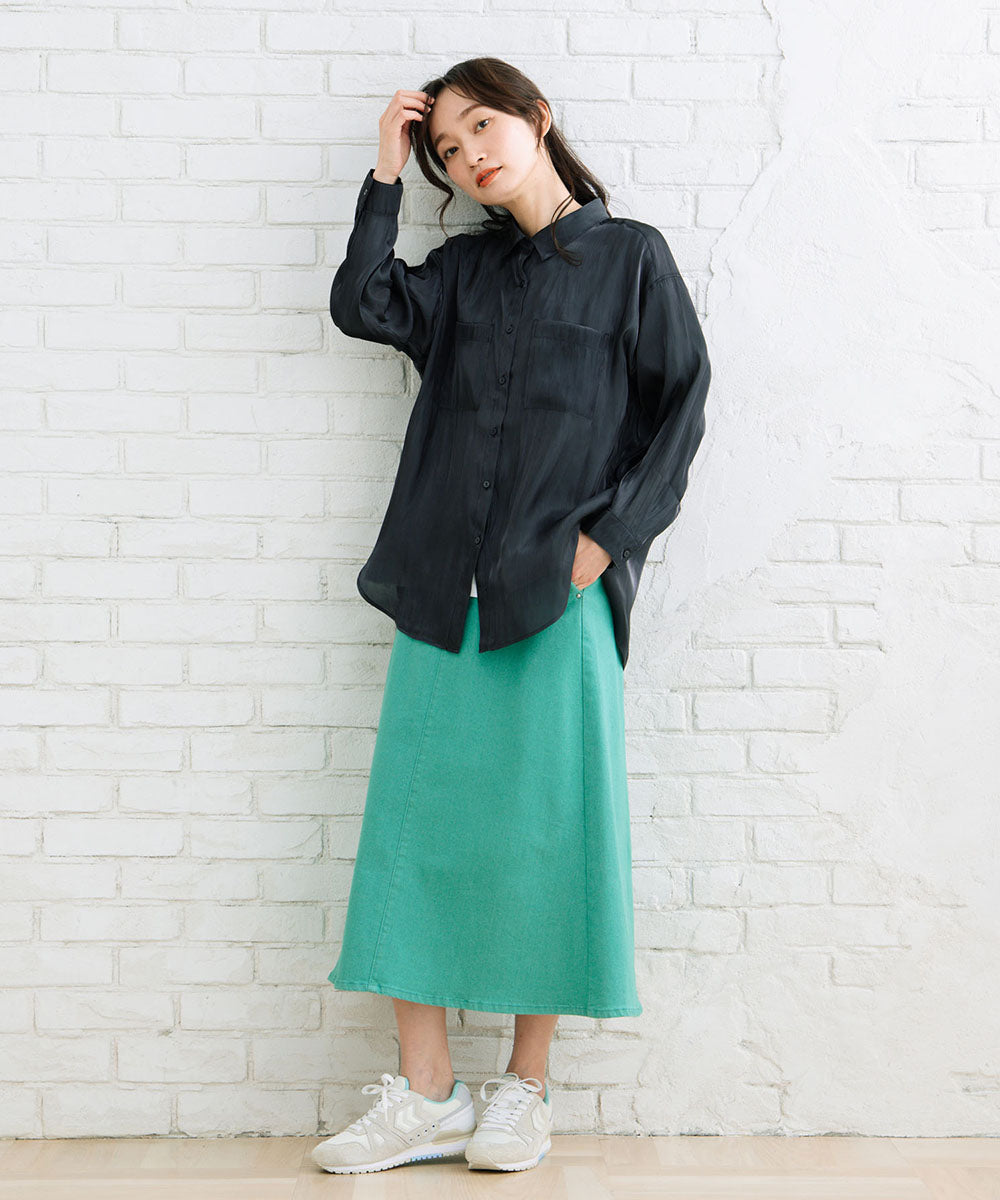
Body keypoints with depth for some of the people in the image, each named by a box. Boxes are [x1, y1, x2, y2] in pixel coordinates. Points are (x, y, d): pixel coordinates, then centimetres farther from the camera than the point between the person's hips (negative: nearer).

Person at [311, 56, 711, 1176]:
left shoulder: (630, 255, 6)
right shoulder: (463, 269, 17)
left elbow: (680, 407, 1)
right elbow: (361, 306, 1)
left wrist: (606, 536, -8)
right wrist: (386, 174, 4)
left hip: (559, 588, -4)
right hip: (444, 585, 4)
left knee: (546, 830, 0)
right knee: (420, 821, 1)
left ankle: (525, 1088, 13)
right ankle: (424, 1094, 10)